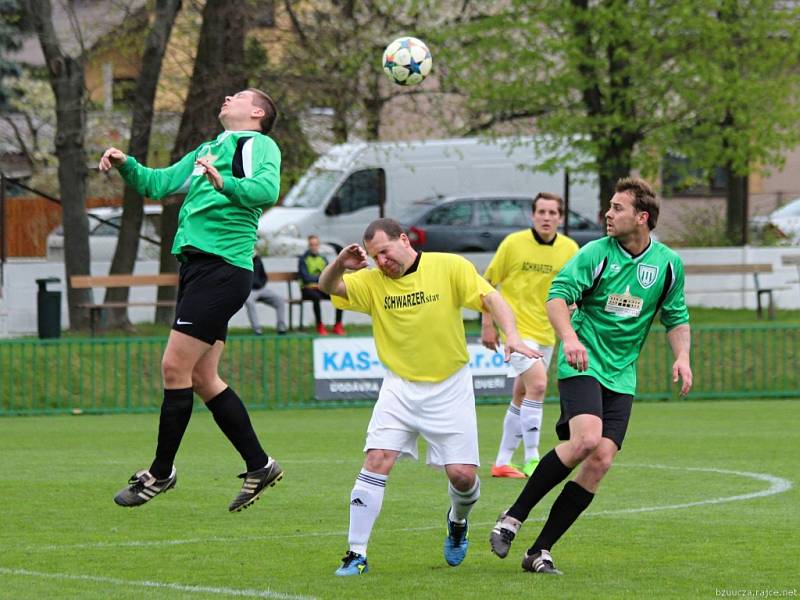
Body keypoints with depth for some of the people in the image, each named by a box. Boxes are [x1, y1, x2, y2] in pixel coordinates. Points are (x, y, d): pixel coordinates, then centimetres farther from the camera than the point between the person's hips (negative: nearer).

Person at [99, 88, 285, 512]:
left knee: (175, 367, -10)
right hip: (196, 266, 9)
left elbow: (268, 189, -20)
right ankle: (259, 466, 16)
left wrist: (224, 183, -37)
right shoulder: (205, 152, 25)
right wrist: (125, 164, 3)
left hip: (223, 267, -9)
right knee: (202, 378, 8)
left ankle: (161, 472, -1)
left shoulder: (258, 145, -1)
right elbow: (155, 183, 22)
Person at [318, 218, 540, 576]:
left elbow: (491, 299, -11)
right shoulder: (373, 282, 1)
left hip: (449, 388, -1)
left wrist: (511, 335, -29)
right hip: (399, 387, 2)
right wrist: (340, 264, -26)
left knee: (462, 475, -4)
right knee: (376, 461, -15)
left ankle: (458, 521, 33)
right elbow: (327, 287, -3)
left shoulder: (450, 267, -6)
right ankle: (357, 555, -11)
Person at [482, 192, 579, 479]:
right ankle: (531, 458, -15)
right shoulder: (513, 243, -8)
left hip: (545, 333, 5)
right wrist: (488, 323, -4)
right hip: (515, 327, -5)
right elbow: (488, 283, -1)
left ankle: (502, 462, 23)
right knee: (537, 384, -21)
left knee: (522, 396, 12)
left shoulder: (569, 249, 0)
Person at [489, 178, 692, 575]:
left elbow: (676, 317, 17)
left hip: (621, 377, 4)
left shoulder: (668, 264, 6)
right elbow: (558, 295, -12)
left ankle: (540, 551, -2)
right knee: (586, 439, -27)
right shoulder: (596, 253, -5)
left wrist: (682, 357, -1)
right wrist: (569, 337, -30)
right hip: (582, 365, -4)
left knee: (601, 461, -9)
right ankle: (513, 518, -14)